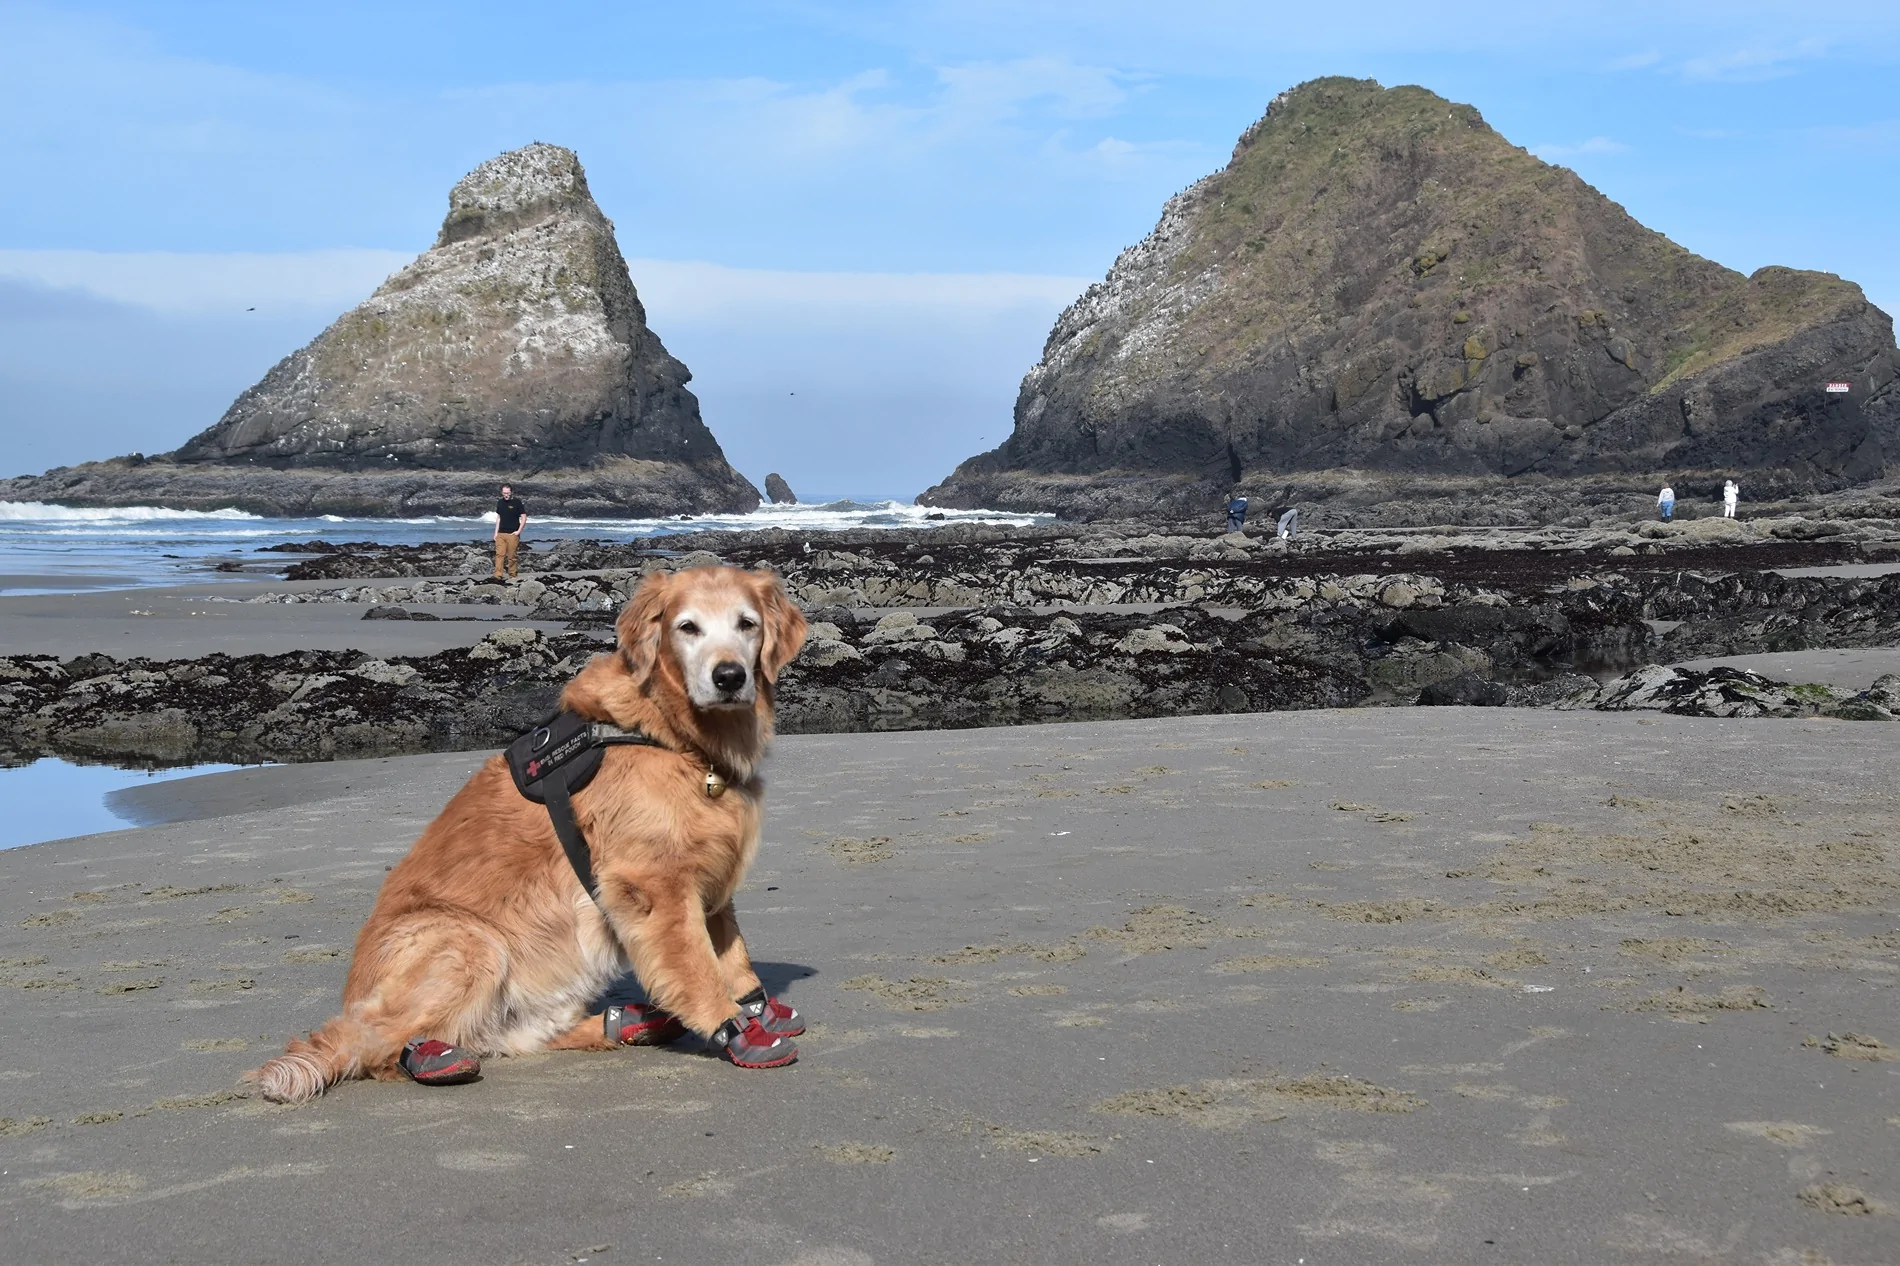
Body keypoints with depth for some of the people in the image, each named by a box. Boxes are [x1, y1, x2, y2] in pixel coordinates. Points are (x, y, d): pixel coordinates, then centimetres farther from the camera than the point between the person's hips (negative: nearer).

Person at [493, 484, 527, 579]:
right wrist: (496, 532, 13)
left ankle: (512, 576, 7)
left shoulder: (517, 502, -4)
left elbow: (524, 517, -3)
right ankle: (497, 575, -12)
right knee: (499, 554, -7)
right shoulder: (500, 503, 11)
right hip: (501, 534, 4)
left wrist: (519, 531, -9)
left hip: (512, 534, -4)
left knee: (512, 556, -2)